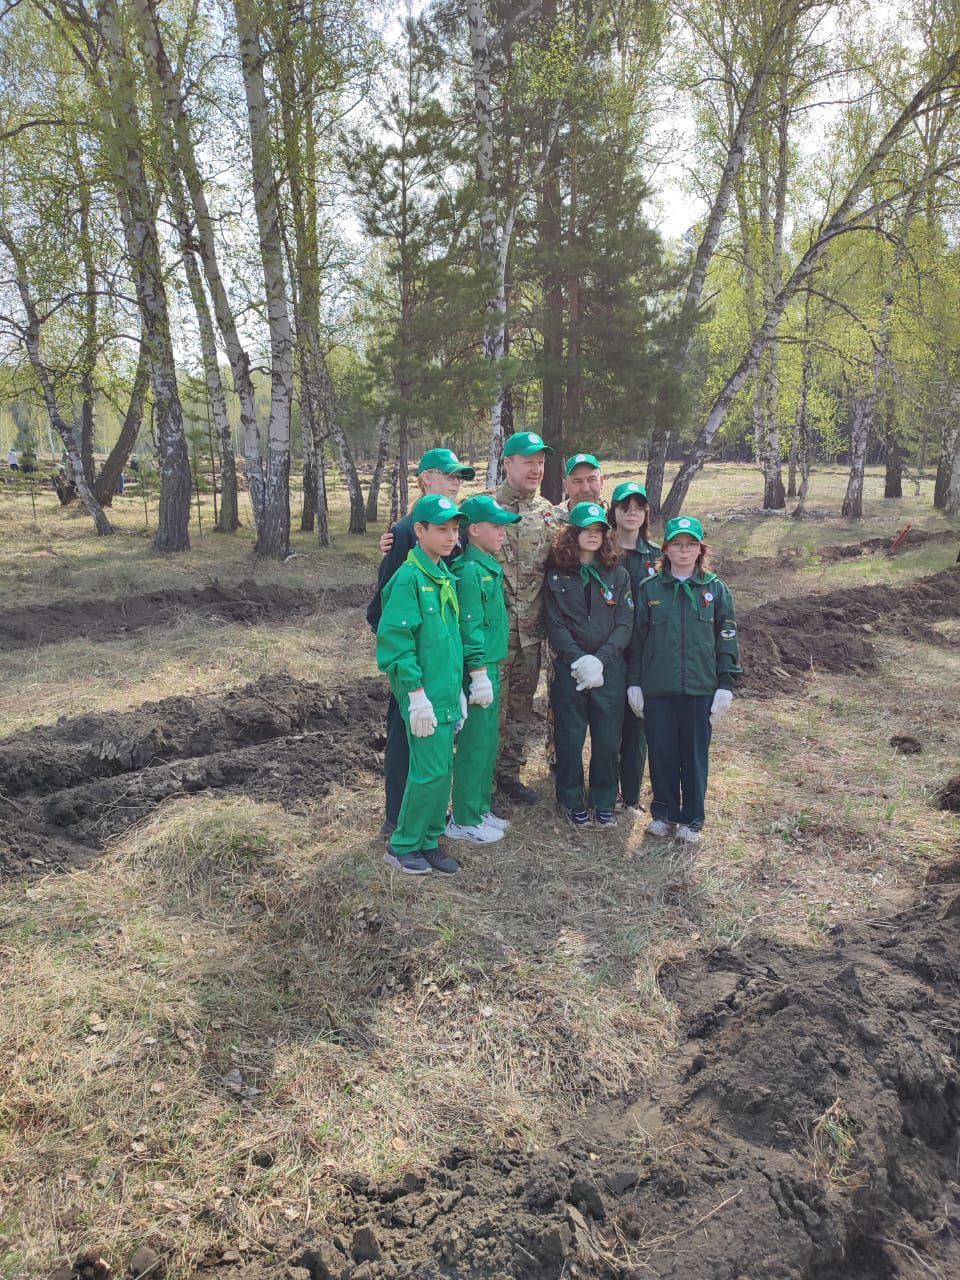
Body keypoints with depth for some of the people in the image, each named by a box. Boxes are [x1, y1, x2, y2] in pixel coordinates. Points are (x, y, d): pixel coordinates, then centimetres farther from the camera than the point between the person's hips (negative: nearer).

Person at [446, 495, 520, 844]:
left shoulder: (490, 566, 12)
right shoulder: (469, 570, -16)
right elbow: (469, 627, -19)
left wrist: (491, 670, 19)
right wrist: (479, 673, -20)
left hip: (490, 664, 9)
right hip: (477, 667, -9)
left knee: (488, 743, 17)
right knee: (474, 745, -1)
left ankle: (481, 809, 30)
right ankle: (464, 821, 11)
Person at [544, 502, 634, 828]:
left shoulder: (618, 574, 6)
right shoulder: (556, 575, 2)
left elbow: (625, 626, -1)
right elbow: (555, 625, -3)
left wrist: (600, 660, -14)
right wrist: (579, 659, -16)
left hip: (610, 669, 1)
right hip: (569, 667, -1)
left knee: (608, 737, 6)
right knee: (570, 737, 5)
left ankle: (604, 802, 21)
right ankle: (572, 801, 21)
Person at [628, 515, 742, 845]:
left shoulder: (715, 589, 3)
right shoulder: (649, 589, 3)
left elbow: (726, 640, 4)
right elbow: (637, 639, 6)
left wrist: (726, 685, -1)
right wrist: (634, 683, 3)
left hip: (700, 688, 0)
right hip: (657, 688, 1)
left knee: (695, 754, 7)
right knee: (661, 752, 8)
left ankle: (692, 819, 22)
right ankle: (664, 813, 25)